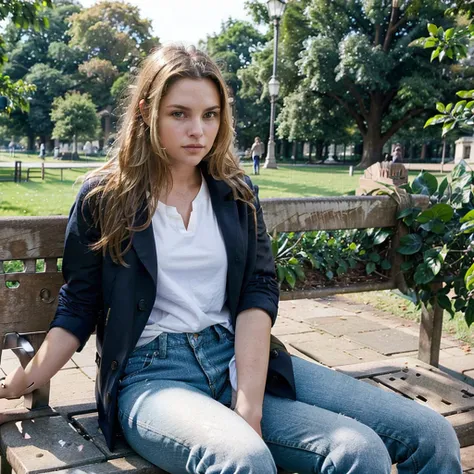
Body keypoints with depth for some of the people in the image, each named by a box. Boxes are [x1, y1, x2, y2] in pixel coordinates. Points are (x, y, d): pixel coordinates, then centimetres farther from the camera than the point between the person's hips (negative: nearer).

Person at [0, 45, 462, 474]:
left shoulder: (237, 195, 11)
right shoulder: (103, 199, 4)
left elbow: (258, 294, 1)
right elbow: (78, 308, 9)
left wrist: (249, 402, -12)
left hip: (239, 356, 4)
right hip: (152, 371, -3)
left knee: (432, 437, -12)